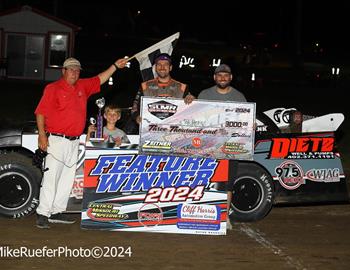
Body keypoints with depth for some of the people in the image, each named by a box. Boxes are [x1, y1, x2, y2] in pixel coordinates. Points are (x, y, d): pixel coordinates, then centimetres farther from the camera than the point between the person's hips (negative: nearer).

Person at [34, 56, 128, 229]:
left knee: (67, 179, 9)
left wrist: (115, 66, 20)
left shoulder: (82, 87, 15)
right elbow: (41, 112, -7)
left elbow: (99, 79, 27)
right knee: (51, 177, -10)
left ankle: (57, 212, 16)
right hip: (57, 140, -7)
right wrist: (42, 135, -15)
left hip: (74, 142, 7)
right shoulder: (53, 88, -4)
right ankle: (42, 214, -9)